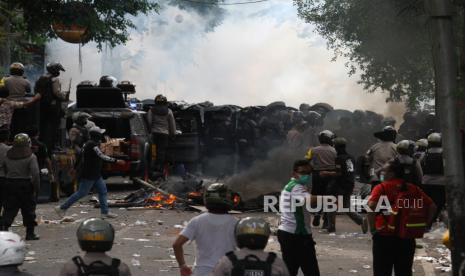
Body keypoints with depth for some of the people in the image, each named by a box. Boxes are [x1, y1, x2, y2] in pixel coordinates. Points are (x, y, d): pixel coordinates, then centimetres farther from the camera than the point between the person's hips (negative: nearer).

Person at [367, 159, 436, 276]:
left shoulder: (381, 188, -7)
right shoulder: (413, 189, 7)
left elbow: (371, 206, -24)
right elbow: (432, 206, 7)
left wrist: (372, 227, -15)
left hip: (385, 237, -4)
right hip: (407, 238, 4)